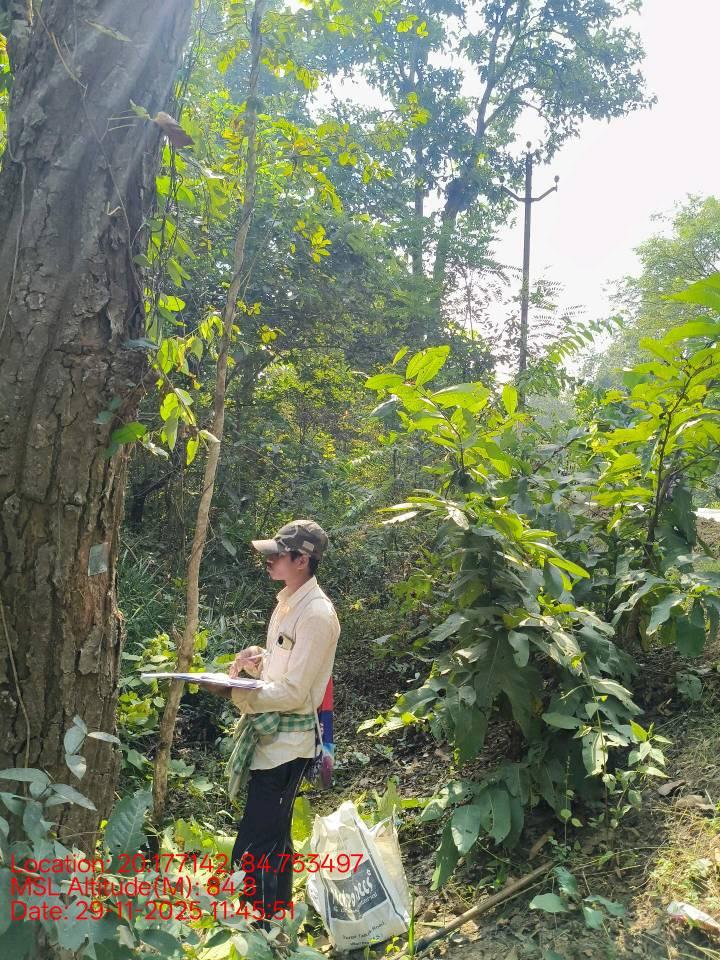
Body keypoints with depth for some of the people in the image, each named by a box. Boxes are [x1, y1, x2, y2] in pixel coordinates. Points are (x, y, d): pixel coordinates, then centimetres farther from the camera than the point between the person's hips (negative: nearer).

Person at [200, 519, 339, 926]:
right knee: (274, 839, 20)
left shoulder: (317, 613, -19)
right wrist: (256, 660, -1)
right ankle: (278, 917, 35)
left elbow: (293, 691, -22)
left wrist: (234, 693, -24)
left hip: (287, 742, -10)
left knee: (252, 852, -7)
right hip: (271, 735, 10)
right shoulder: (288, 601, 10)